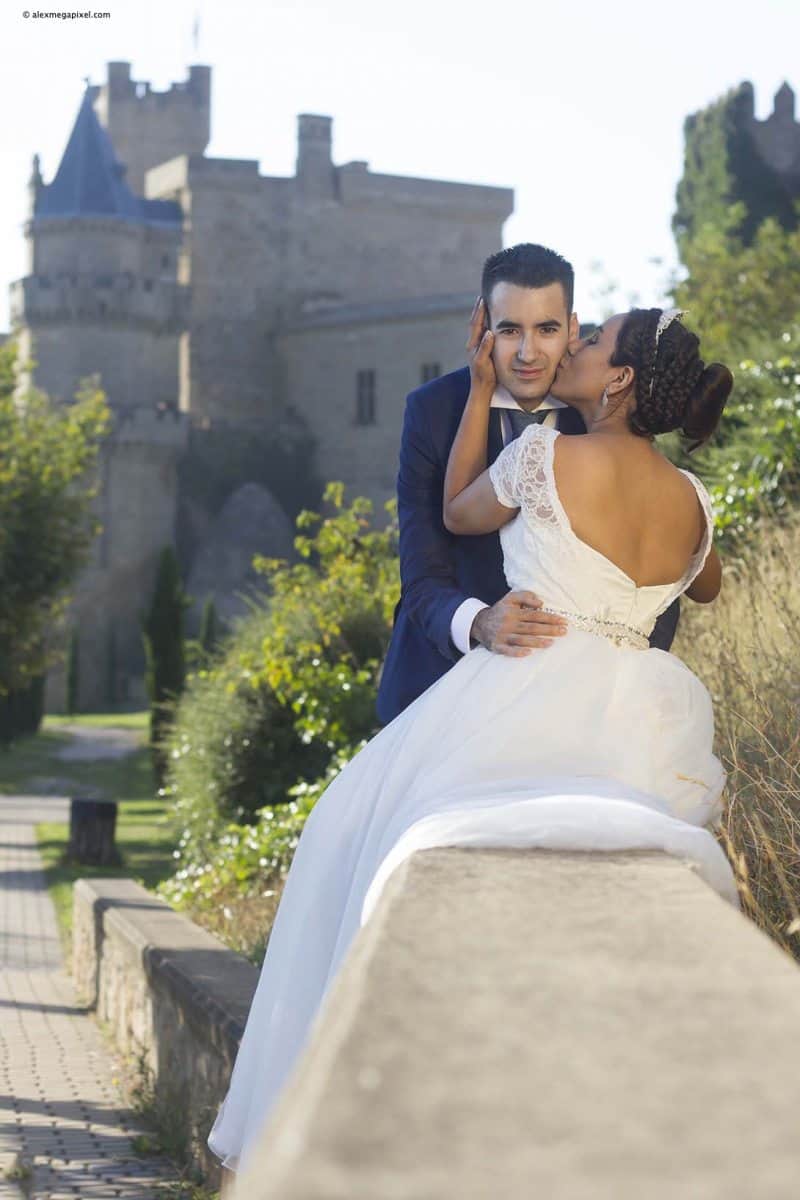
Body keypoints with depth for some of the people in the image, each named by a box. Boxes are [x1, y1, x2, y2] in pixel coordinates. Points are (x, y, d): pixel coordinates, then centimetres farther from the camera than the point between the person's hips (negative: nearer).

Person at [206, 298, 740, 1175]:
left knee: (369, 834, 6)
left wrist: (481, 391, 18)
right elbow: (707, 588, 32)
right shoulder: (692, 501, 10)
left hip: (532, 698, -5)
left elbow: (457, 514, 14)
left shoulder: (547, 456, -6)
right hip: (636, 731, 5)